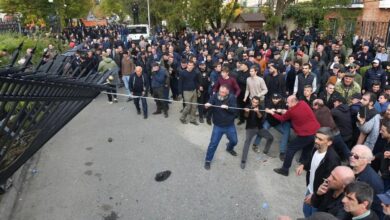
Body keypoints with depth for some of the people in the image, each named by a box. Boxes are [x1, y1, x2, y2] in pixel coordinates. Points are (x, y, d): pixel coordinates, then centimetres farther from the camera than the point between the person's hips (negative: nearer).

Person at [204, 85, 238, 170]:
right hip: (218, 126, -2)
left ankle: (229, 148, 56)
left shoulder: (232, 97, -12)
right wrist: (207, 106, -45)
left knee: (234, 141, 21)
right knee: (213, 143, -1)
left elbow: (235, 110, -16)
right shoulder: (215, 96, -13)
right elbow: (209, 104, -22)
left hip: (230, 125, 2)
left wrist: (227, 107, -34)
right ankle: (208, 160, 17)